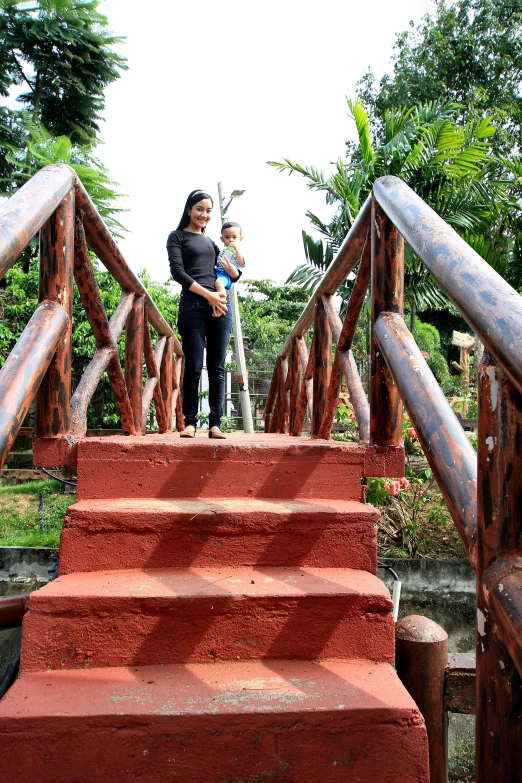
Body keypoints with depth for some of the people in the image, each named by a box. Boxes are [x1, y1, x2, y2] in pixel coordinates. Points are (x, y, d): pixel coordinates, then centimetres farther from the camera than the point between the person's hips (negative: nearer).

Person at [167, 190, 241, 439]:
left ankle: (215, 423, 1)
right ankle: (190, 422, 0)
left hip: (220, 306, 5)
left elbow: (236, 275, 22)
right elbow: (178, 272, -5)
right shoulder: (177, 237, 9)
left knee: (217, 367, 0)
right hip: (193, 306, -4)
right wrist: (209, 295, -13)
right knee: (194, 367, -6)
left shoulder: (211, 241, 23)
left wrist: (231, 268, -3)